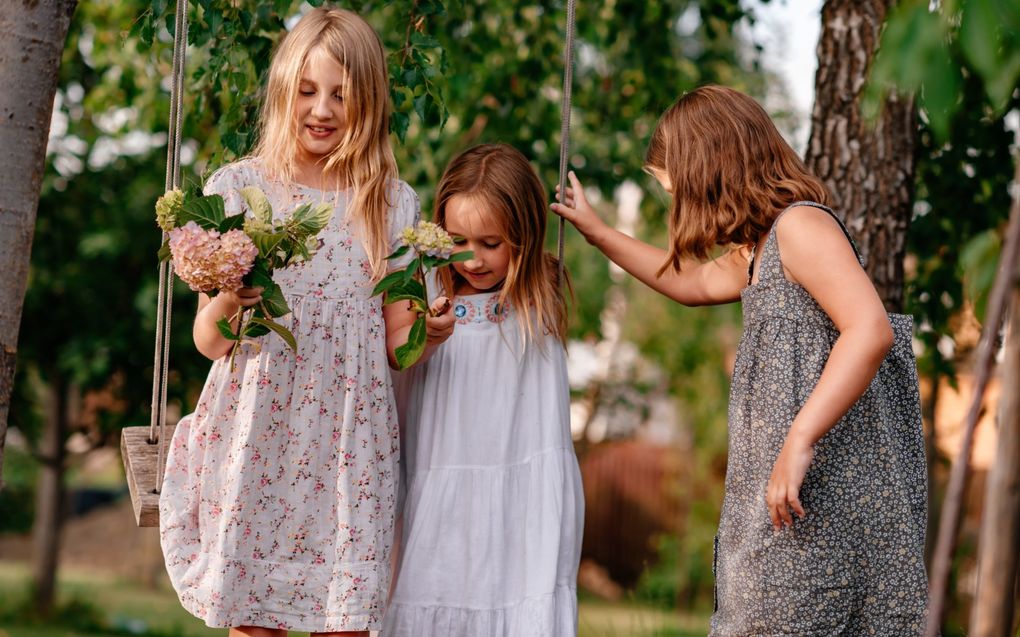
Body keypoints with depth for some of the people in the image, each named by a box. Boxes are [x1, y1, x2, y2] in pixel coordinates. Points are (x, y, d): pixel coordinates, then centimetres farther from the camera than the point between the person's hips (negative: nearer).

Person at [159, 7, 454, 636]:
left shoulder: (394, 205, 7)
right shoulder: (238, 187, 2)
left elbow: (395, 346, 8)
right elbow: (208, 342, 0)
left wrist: (427, 331, -13)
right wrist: (226, 304, -21)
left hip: (350, 441, 1)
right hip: (255, 439, -1)